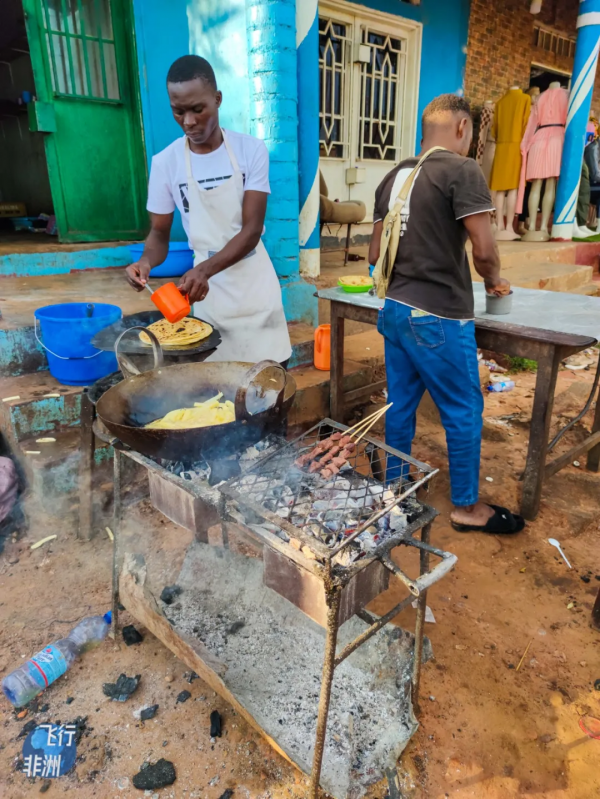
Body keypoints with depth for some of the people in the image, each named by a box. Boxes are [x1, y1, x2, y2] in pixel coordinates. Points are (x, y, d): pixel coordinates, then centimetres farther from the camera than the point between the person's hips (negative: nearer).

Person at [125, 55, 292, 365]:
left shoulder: (251, 149, -6)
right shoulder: (165, 162, -3)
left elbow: (252, 229, -12)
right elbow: (159, 233, 5)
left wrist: (205, 269, -27)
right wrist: (146, 261, -18)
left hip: (255, 284, 0)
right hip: (209, 290, 0)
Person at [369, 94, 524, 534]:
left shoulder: (394, 176, 11)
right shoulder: (462, 170, -10)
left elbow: (376, 253, 15)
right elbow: (484, 250, -15)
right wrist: (495, 280, 5)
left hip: (395, 309, 8)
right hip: (439, 317, -8)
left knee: (400, 404, 17)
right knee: (464, 412, 6)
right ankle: (467, 508, 21)